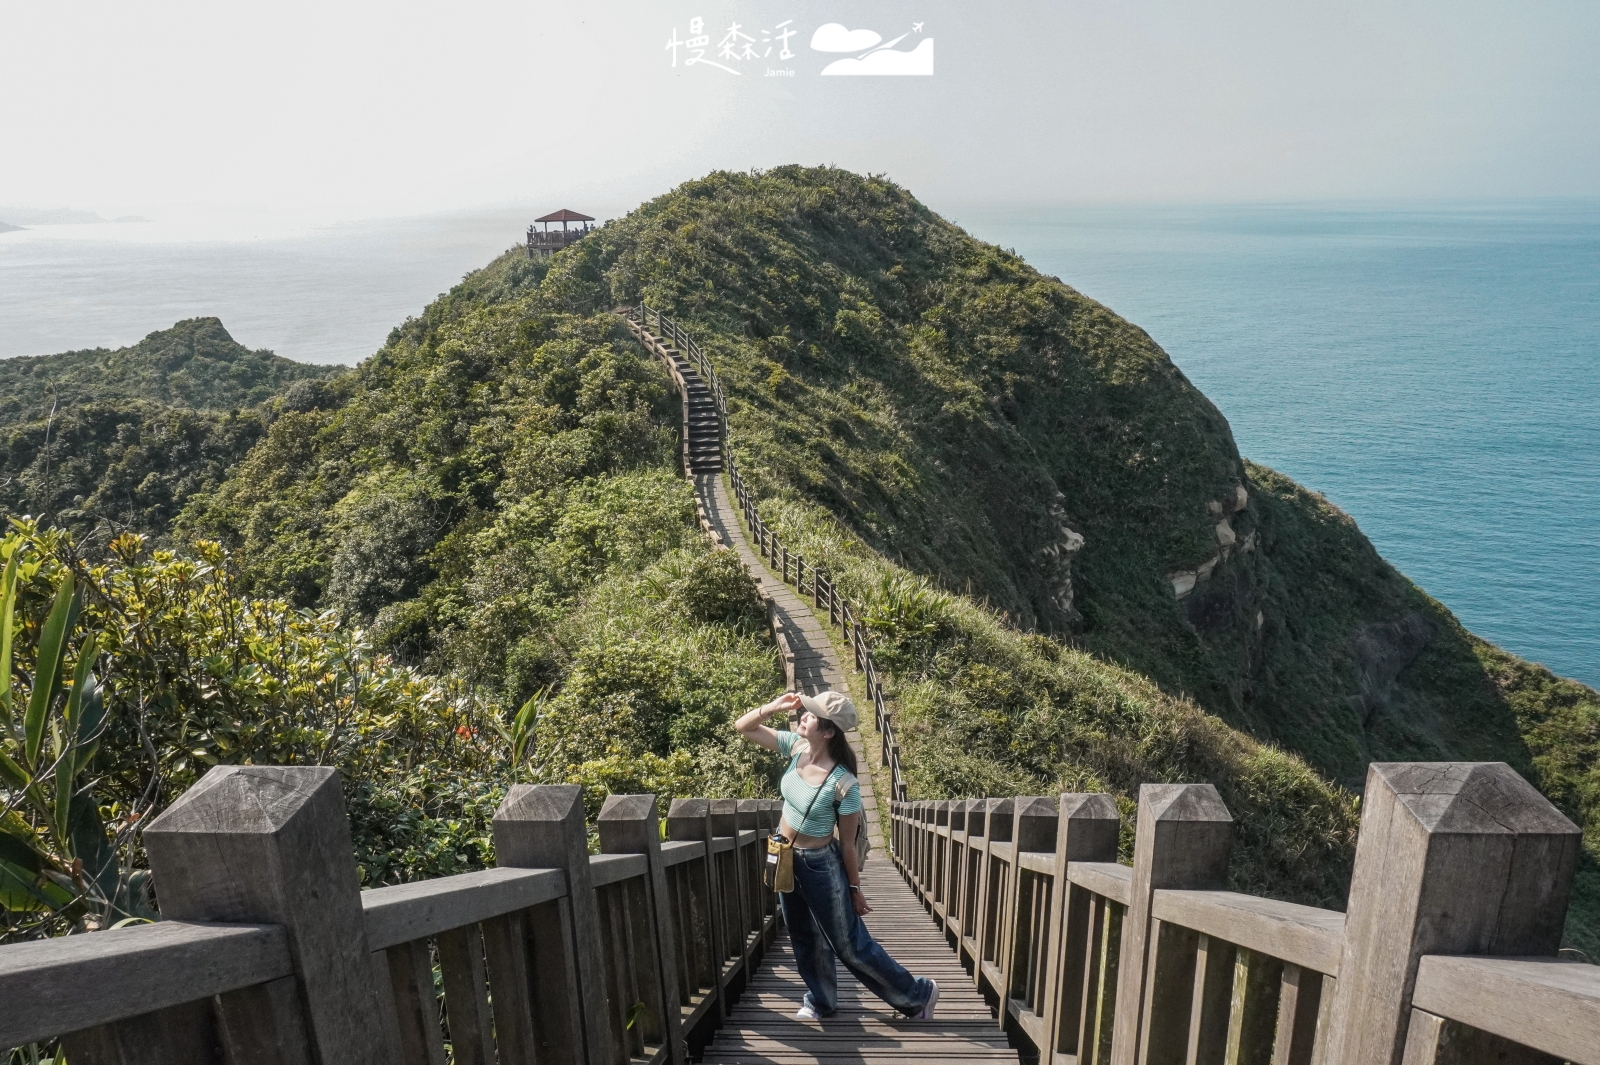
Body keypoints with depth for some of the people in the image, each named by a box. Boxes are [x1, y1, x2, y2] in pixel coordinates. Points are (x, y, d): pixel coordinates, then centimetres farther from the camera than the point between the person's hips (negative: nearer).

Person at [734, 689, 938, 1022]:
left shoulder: (843, 784, -30)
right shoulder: (796, 747, -14)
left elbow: (848, 843, -18)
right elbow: (743, 727, -7)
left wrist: (855, 889, -6)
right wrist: (774, 707, -25)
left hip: (819, 865, -6)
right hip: (785, 858, 6)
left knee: (850, 945, 8)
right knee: (805, 938, 23)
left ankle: (917, 994, 27)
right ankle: (820, 1001, 45)